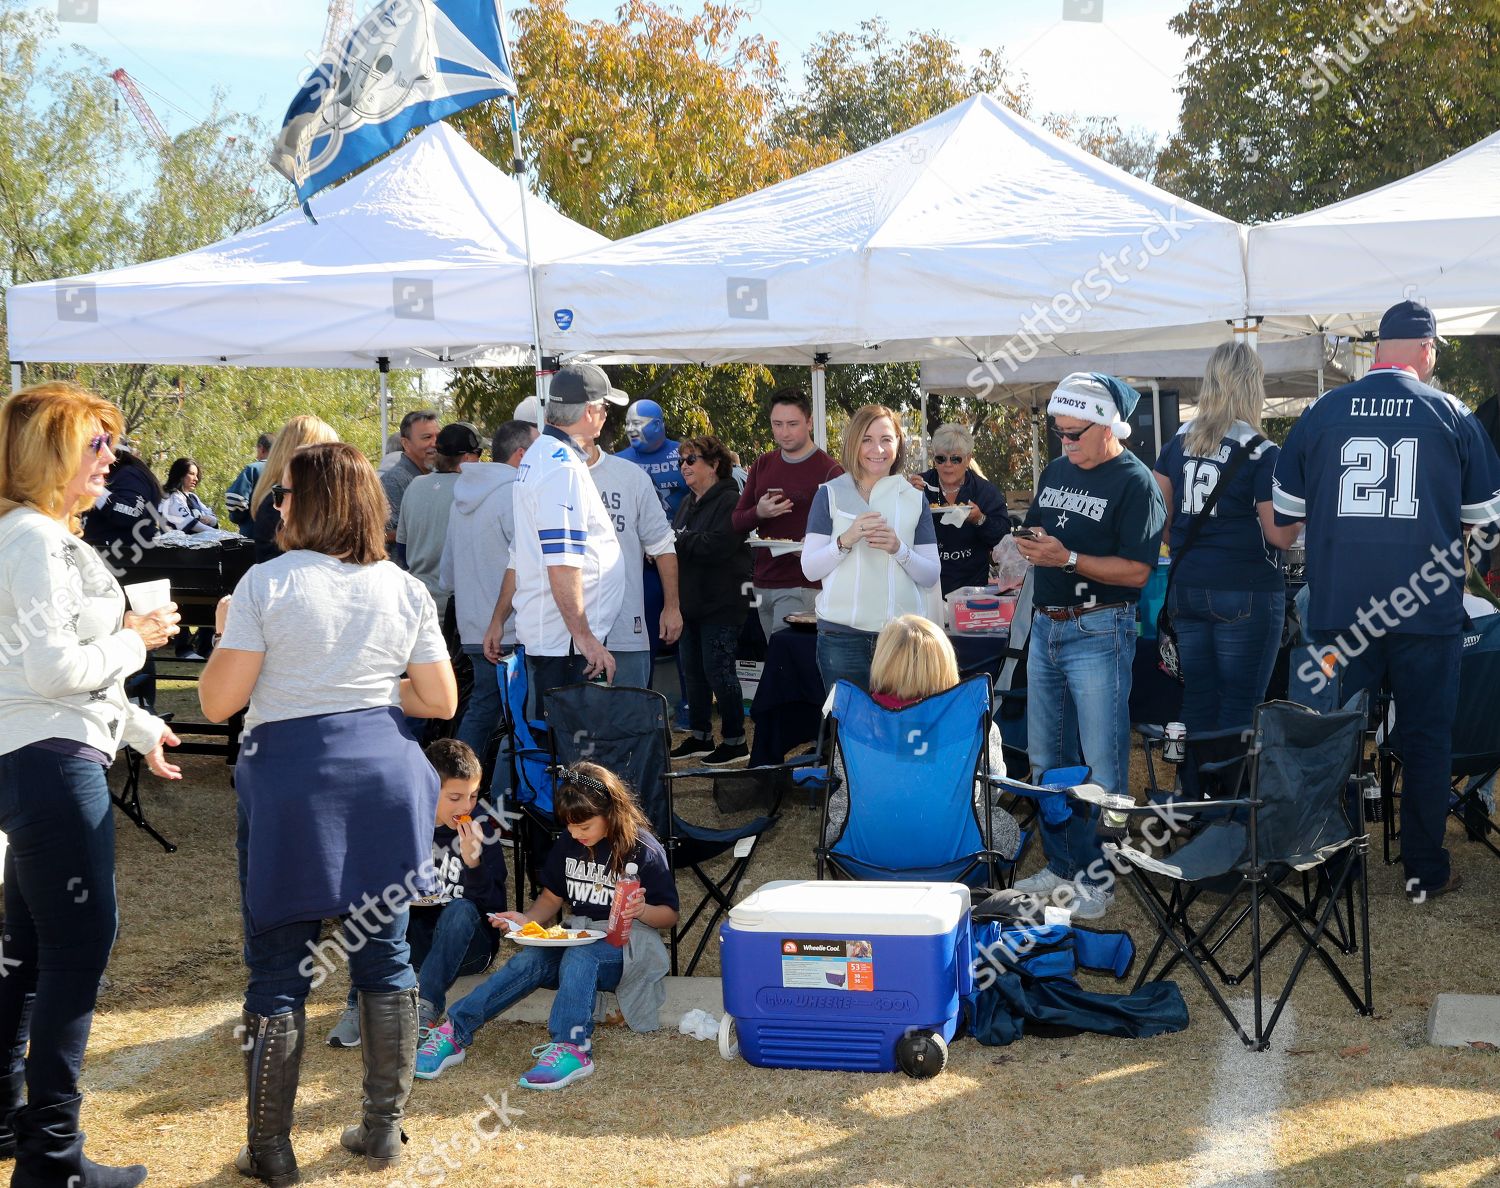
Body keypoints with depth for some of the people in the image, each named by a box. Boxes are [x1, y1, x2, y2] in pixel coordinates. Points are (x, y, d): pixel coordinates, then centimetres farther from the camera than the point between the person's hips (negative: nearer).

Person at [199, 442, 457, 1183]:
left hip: (290, 782, -3)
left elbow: (217, 702, -8)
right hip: (384, 777, 4)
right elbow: (441, 702, 6)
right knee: (384, 952, 14)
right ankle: (383, 1128, 22)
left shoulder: (267, 584, -8)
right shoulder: (406, 591, 4)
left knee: (277, 967, 5)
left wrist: (226, 632, 9)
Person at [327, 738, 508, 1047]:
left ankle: (424, 1012, -40)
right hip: (414, 939, 3)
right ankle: (359, 1007, -26)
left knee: (461, 909, -32)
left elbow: (496, 908, -15)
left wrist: (474, 862, -32)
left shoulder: (483, 828, -11)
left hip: (468, 945, -2)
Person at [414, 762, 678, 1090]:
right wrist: (527, 919, -3)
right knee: (529, 960, -27)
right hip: (576, 937, 5)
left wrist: (643, 910, -26)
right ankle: (453, 1032, -35)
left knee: (579, 956, -38)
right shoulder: (569, 843, 7)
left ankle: (571, 1048, -53)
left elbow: (669, 914, -4)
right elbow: (552, 896, 17)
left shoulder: (643, 850, -9)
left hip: (627, 944, -5)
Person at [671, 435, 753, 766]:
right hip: (691, 600, 9)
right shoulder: (689, 502, 17)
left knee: (718, 671, -5)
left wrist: (678, 540, -18)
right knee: (694, 670, 14)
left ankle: (735, 740, 5)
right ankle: (700, 735, 25)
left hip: (721, 602, -9)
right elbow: (676, 542, 14)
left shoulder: (729, 501, -13)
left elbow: (718, 544, -25)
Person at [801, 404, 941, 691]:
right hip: (842, 635, -1)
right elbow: (810, 569, -1)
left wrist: (899, 549, -11)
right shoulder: (830, 494, 4)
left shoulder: (914, 500, 10)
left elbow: (931, 576, 6)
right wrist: (846, 540, -16)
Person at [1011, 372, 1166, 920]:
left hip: (1098, 633, -8)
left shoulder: (1135, 483, -11)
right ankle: (1061, 865, 24)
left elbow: (1136, 570, -18)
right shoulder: (1056, 470, 12)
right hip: (1046, 627, 8)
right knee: (1044, 757, 13)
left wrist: (1068, 558, -24)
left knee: (1102, 763, -3)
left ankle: (1098, 877, 7)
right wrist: (1030, 545, -1)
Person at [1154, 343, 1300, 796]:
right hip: (1246, 592, -5)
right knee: (1239, 705, 1)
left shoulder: (1177, 444, 6)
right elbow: (1280, 535, -10)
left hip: (1186, 587, 5)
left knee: (1197, 699, 12)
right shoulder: (1262, 454, -10)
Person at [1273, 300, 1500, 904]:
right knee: (1426, 735, 10)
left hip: (1338, 608, 1)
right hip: (1426, 606, -1)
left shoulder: (1320, 413, 1)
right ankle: (1425, 871, 16)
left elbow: (1284, 510, 7)